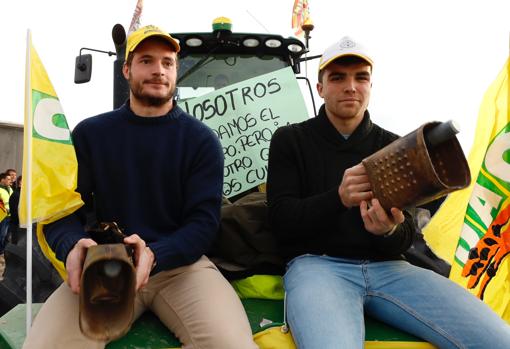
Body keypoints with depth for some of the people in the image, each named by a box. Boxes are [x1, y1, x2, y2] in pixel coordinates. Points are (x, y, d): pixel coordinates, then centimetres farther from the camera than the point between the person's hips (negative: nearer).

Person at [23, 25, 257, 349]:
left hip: (181, 262, 0)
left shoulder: (201, 139, 4)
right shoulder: (90, 133, 10)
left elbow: (203, 220, -4)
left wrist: (153, 256, -25)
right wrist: (72, 246, -20)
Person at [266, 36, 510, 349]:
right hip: (317, 264, -3)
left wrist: (389, 230, -19)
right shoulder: (290, 140, 8)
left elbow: (406, 238, 8)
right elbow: (281, 220, -2)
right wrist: (338, 198, -20)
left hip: (386, 267, 3)